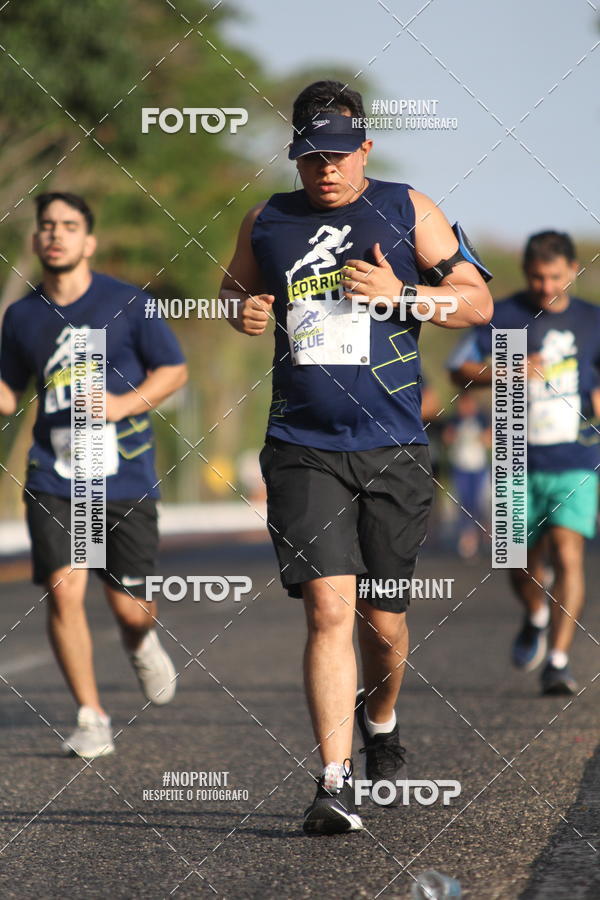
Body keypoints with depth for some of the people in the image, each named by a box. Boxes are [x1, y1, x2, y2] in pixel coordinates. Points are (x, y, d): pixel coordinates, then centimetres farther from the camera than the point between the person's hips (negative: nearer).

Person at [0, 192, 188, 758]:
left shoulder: (126, 303, -2)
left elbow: (173, 370, 4)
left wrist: (124, 404, -12)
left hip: (126, 478, -1)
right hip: (54, 481, 1)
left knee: (127, 606, 1)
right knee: (64, 593, -15)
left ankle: (140, 646, 41)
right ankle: (91, 719, -1)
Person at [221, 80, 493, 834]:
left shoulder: (406, 211, 4)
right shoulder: (266, 222, 8)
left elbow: (478, 301, 5)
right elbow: (235, 293, 25)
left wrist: (401, 294, -11)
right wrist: (244, 313, 1)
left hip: (393, 451, 0)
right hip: (302, 450, 0)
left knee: (384, 621, 9)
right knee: (328, 609, -14)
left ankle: (380, 716, 41)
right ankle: (334, 783, -13)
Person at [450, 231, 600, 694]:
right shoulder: (504, 316, -1)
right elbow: (461, 369, 1)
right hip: (520, 463, 1)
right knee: (522, 563, 7)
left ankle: (559, 661, -13)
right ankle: (537, 617, 41)